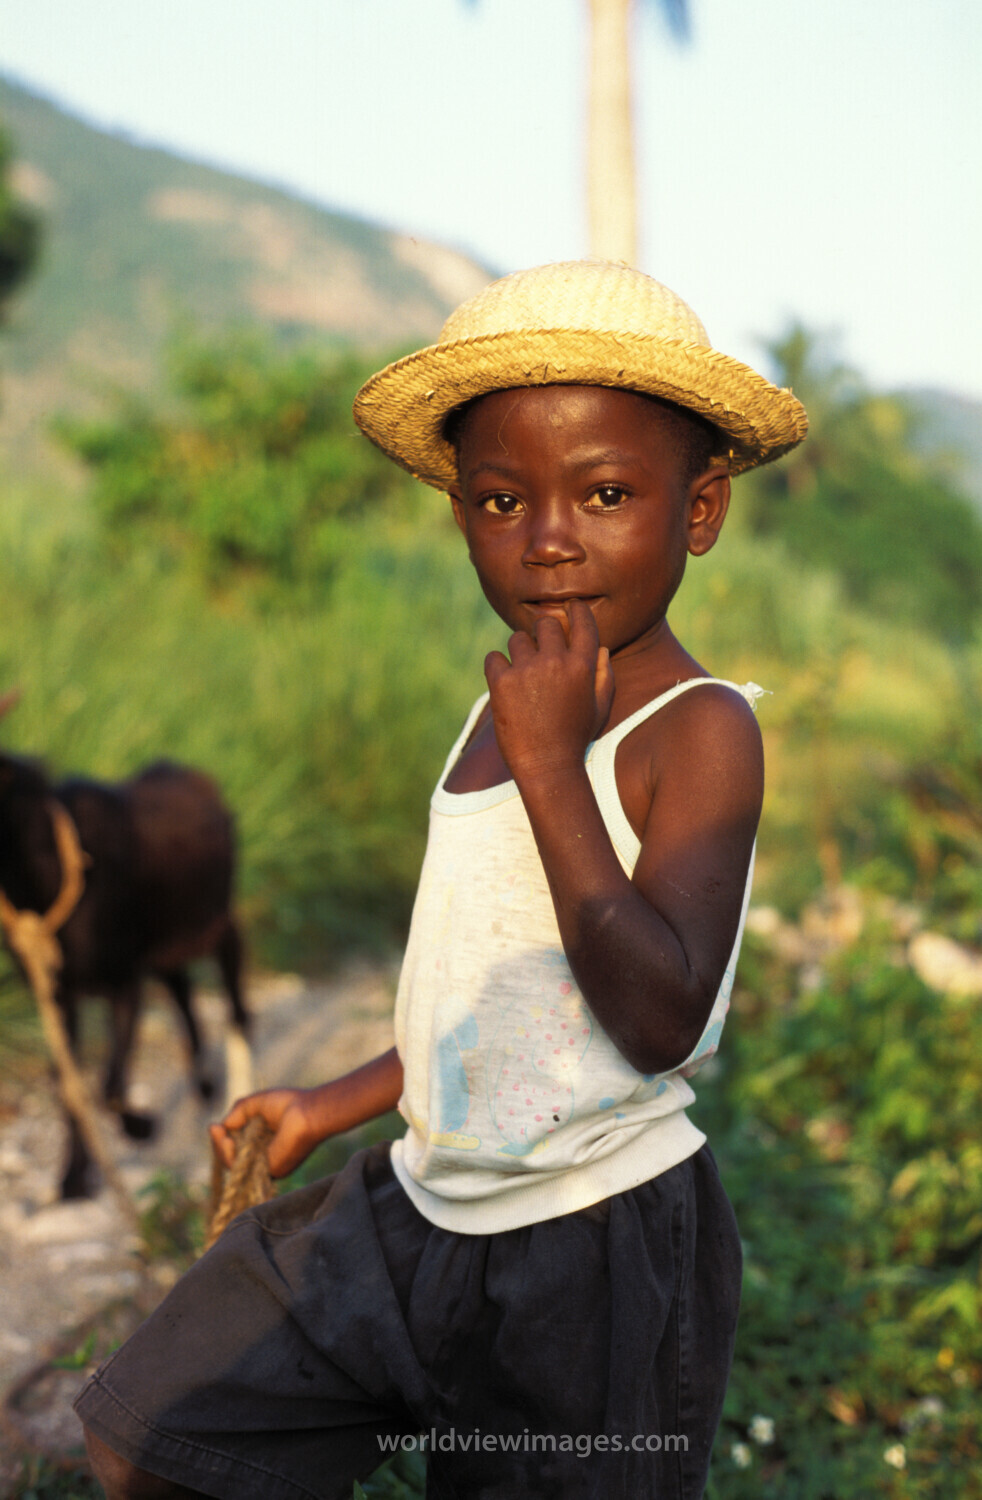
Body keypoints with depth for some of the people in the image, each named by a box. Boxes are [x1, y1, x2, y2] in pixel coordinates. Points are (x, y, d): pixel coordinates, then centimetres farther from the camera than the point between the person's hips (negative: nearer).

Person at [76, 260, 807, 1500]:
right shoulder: (520, 704, 6)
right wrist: (335, 1105, 22)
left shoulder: (701, 731, -17)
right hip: (416, 1205, 8)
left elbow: (660, 1020, -29)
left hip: (591, 1253, -7)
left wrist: (549, 763, -28)